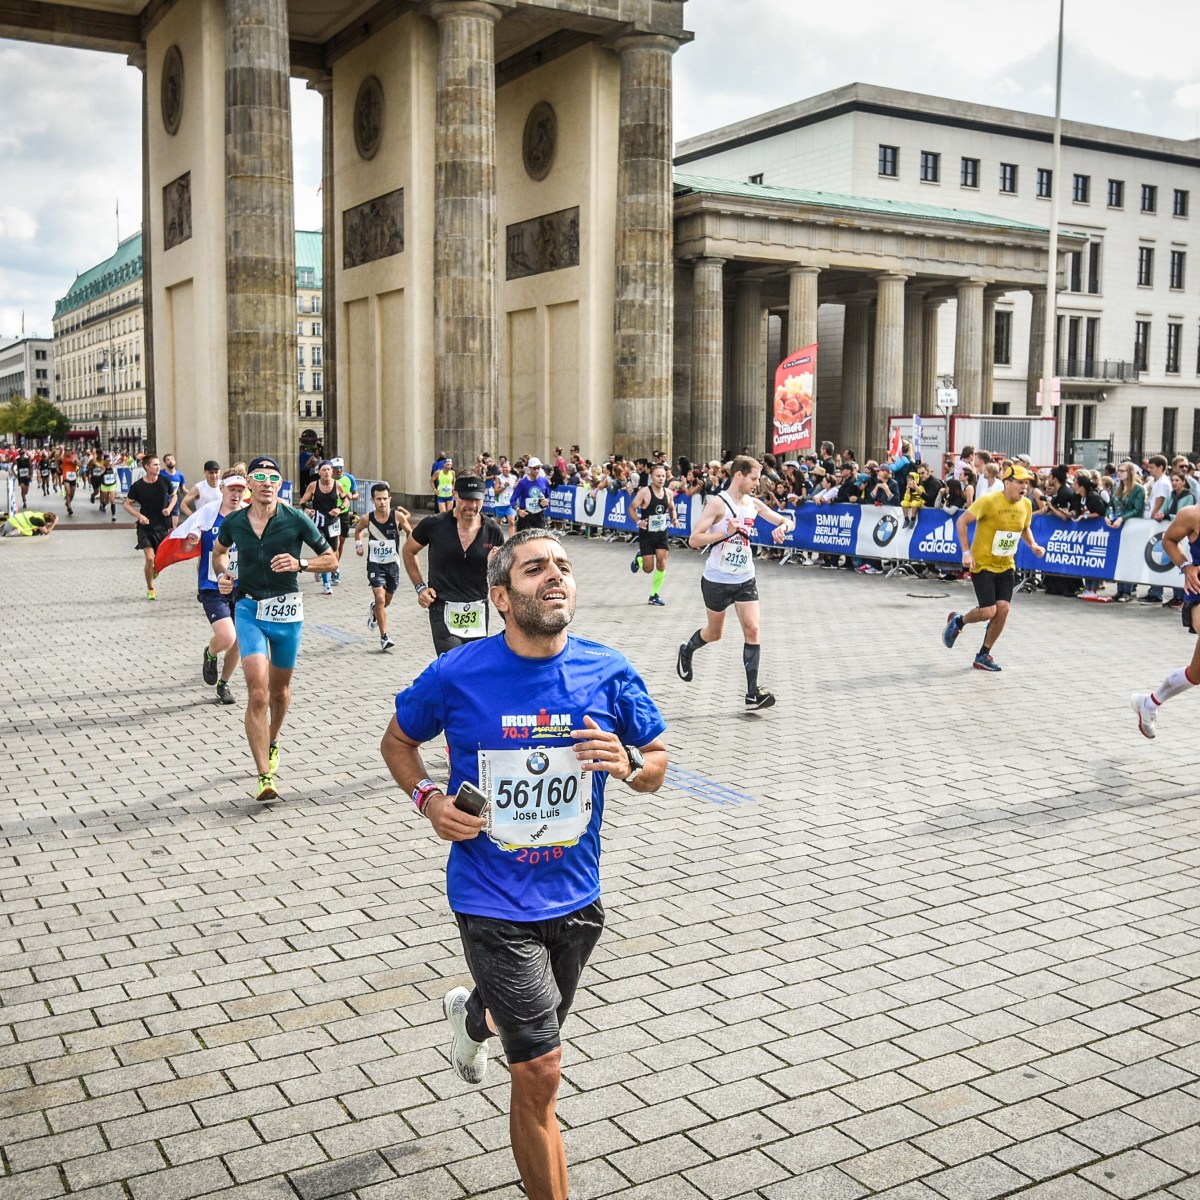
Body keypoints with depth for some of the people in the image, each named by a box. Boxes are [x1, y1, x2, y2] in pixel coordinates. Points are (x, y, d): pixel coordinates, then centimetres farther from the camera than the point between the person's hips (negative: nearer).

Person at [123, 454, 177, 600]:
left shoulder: (165, 481, -3)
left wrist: (169, 508, -5)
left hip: (163, 525, 2)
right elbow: (127, 504, 0)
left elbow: (174, 496, 14)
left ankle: (155, 570, 43)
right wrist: (139, 516, -15)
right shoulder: (138, 486, -8)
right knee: (149, 558, -10)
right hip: (146, 527, -2)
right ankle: (150, 589, 9)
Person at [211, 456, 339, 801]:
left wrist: (299, 563, -17)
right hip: (249, 609, 0)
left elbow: (331, 559, 0)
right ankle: (265, 776, -15)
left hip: (287, 610, 0)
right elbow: (219, 550, 21)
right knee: (257, 694, -15)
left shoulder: (296, 520, -8)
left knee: (279, 690, 18)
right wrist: (222, 574, 1)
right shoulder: (233, 522, -2)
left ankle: (272, 742, 49)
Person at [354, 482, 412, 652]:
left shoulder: (398, 516, -13)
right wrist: (358, 544, -2)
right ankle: (384, 637, -7)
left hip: (392, 563, 2)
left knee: (387, 600, 17)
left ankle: (375, 611, 53)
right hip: (375, 564, -2)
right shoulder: (367, 519, -10)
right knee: (380, 598, -15)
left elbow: (410, 532, 4)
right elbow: (358, 530, 13)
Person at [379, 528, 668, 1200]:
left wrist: (626, 762, -19)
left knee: (534, 1030, 28)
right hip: (494, 905, -4)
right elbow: (398, 741, 6)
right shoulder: (457, 675, -13)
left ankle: (472, 1015, 64)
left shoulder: (609, 673, -9)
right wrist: (429, 799, -13)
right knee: (540, 1073, -7)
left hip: (577, 898, 4)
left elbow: (659, 767, 4)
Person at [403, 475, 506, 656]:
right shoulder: (434, 524, -7)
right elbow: (408, 552, 11)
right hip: (443, 610, -3)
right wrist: (420, 587, 2)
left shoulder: (493, 532, -2)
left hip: (478, 612, 3)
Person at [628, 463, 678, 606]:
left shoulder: (668, 493, 1)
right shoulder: (644, 492, -15)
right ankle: (638, 559, 35)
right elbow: (632, 508, -9)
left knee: (661, 565, -4)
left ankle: (654, 595, 12)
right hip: (646, 534, -4)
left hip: (662, 533, 4)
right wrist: (638, 522, -26)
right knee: (648, 569, -1)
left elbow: (672, 509, 18)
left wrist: (674, 519, -3)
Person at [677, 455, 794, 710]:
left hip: (745, 580, 5)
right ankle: (686, 652, 45)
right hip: (717, 581, -4)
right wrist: (726, 532, -29)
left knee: (752, 629, -8)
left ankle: (753, 694, -6)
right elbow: (694, 540, -19)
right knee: (715, 633, 11)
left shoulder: (754, 504, 4)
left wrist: (782, 527, -11)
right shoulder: (718, 504, -15)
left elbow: (787, 521, 13)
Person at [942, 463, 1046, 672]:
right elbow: (961, 521, -12)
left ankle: (983, 655, 10)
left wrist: (1032, 545, 1)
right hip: (982, 564, -5)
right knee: (988, 611, -13)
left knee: (1003, 609, -6)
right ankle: (958, 621, 21)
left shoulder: (1026, 505, 1)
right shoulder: (989, 501, -17)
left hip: (1006, 566, 6)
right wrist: (966, 551, -18)